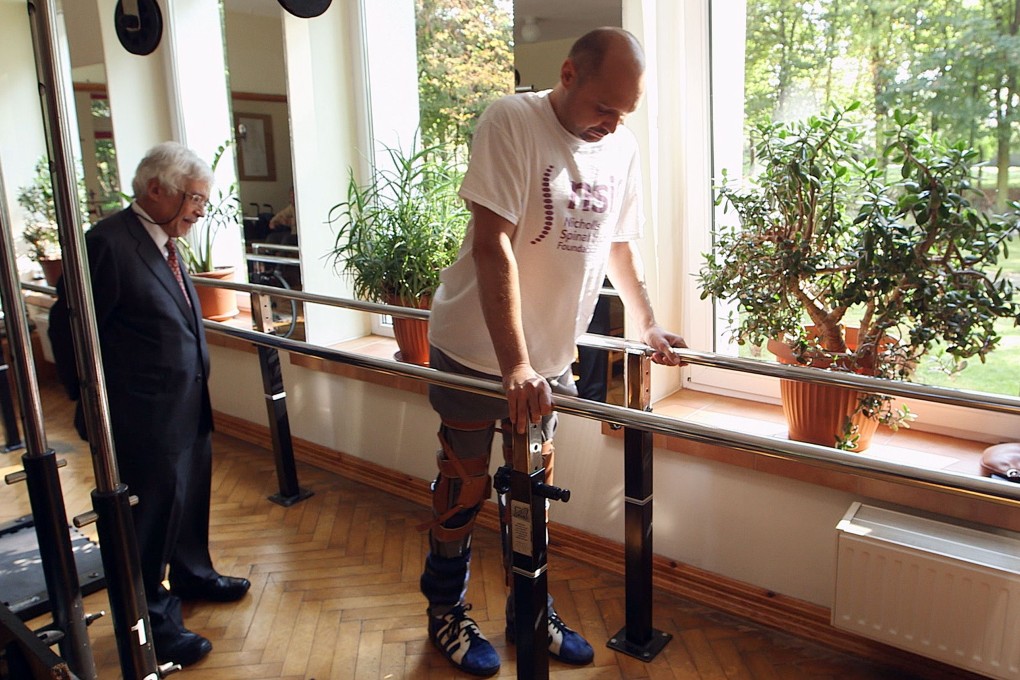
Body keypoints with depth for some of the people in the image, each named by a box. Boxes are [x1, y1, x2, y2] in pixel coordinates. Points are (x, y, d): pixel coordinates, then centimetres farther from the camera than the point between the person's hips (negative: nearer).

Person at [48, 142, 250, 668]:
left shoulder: (165, 243, 7)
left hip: (188, 408, 9)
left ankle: (192, 575, 47)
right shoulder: (108, 243, -20)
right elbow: (69, 328, -16)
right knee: (152, 511, 7)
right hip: (146, 419, -8)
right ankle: (152, 620, 26)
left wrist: (197, 383, 17)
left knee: (190, 498, 24)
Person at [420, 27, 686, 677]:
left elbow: (618, 243, 16)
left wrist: (648, 324, 20)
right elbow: (493, 245, -25)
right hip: (477, 348, -5)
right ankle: (446, 612, 31)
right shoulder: (512, 122, -18)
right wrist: (513, 365, -31)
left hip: (551, 354, 5)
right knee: (465, 485, 9)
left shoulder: (623, 147, 1)